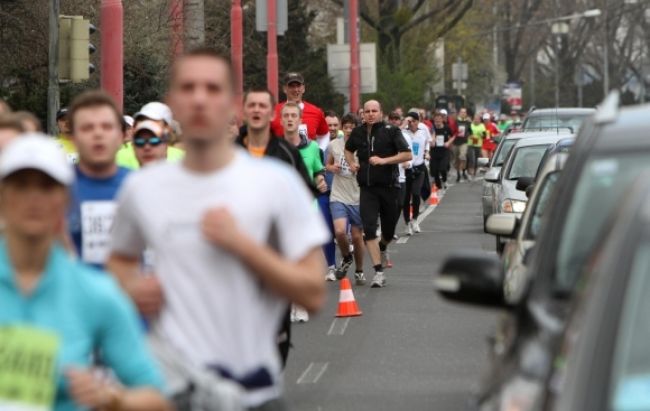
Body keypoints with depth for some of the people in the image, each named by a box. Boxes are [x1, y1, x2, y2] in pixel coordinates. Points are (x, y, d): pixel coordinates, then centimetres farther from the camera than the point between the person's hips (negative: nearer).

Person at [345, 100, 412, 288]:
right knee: (369, 228, -13)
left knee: (389, 229, 11)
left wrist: (383, 161, -19)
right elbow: (348, 150, 27)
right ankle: (379, 272, -11)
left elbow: (407, 154, -10)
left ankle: (382, 247, 48)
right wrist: (351, 163, 6)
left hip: (388, 186, -1)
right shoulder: (358, 133, 6)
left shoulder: (391, 131, -5)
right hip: (367, 188, 1)